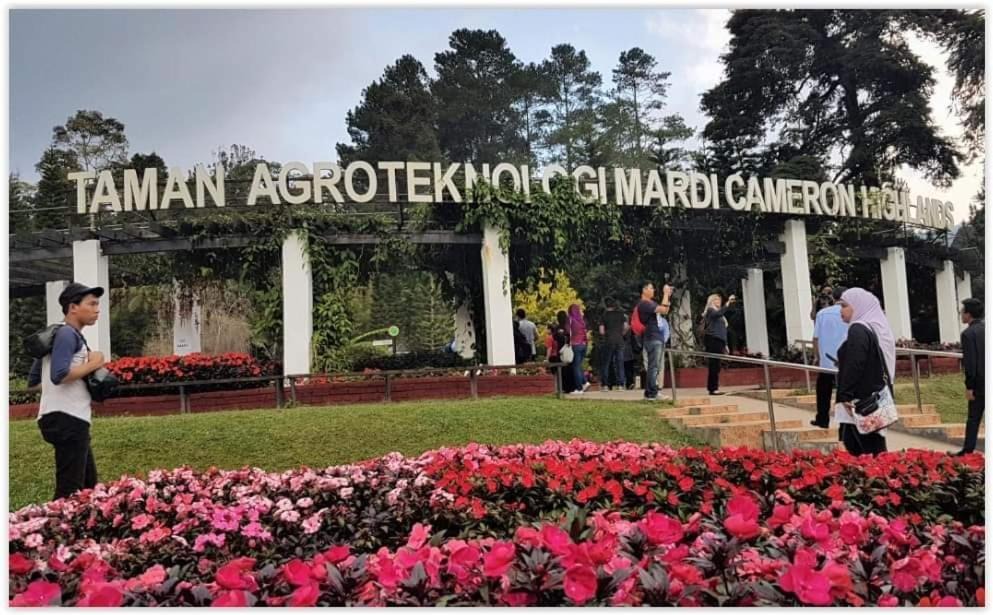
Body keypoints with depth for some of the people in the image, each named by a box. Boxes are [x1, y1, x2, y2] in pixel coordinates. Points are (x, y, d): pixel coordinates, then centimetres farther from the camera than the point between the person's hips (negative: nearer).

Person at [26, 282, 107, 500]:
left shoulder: (63, 335, 19)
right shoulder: (67, 334, -10)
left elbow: (32, 382, 23)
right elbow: (59, 375, -25)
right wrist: (92, 364, -11)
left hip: (70, 420, 10)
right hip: (67, 420, -10)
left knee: (88, 486, 17)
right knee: (69, 491, -9)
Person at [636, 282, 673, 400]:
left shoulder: (651, 303, 19)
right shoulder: (644, 303, -13)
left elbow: (665, 311, 24)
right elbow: (663, 310, -20)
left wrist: (668, 297, 17)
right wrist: (665, 294, -9)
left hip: (657, 338, 10)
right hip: (652, 338, -10)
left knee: (655, 367, 11)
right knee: (653, 366, -10)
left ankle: (651, 391, 14)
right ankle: (652, 393, -10)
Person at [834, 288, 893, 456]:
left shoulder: (858, 330, -14)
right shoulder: (878, 328, 15)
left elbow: (853, 367, -21)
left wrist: (845, 397, -18)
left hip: (860, 402, -10)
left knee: (862, 455, -7)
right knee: (876, 452, 13)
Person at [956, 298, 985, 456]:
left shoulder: (968, 333, -13)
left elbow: (970, 362, -16)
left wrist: (969, 387, -11)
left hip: (980, 383, -5)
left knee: (973, 419, 4)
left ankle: (968, 450, 9)